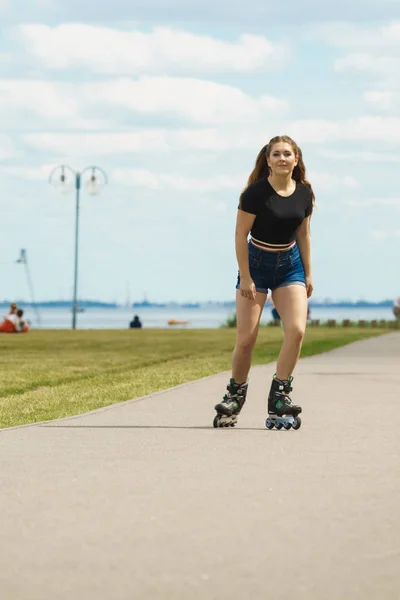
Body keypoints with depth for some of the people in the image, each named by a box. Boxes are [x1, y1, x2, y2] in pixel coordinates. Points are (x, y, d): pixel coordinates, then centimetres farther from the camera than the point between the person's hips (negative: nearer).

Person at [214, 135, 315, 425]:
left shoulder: (304, 193, -1)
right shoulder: (256, 193, -15)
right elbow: (241, 234, -12)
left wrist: (308, 273, 13)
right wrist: (245, 277, -14)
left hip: (290, 265, 4)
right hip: (257, 264, -4)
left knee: (296, 330, -13)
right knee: (246, 338, -5)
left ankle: (279, 395, -3)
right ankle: (236, 393, 17)